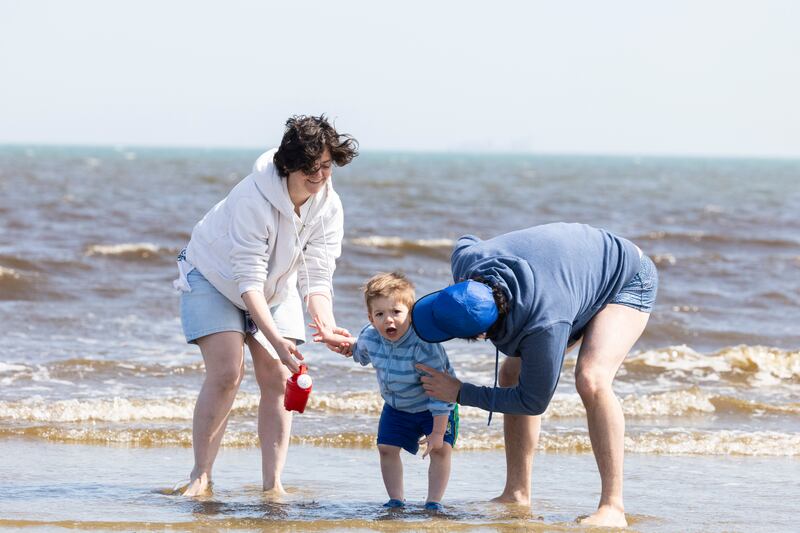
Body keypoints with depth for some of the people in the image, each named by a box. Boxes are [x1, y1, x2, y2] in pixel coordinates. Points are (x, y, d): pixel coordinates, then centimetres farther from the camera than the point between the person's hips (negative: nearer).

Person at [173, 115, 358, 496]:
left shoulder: (328, 207, -20)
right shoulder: (253, 199, -36)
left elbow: (317, 278, -21)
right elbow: (249, 280, -37)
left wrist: (329, 326, -41)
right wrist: (276, 340, -46)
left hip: (276, 286, 5)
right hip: (215, 278, -5)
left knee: (277, 379, -6)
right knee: (226, 374, -18)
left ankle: (273, 482, -3)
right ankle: (200, 476, -8)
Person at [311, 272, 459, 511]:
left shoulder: (424, 345, -38)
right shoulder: (370, 336, -18)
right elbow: (361, 352, 13)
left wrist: (437, 432, -32)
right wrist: (337, 341, -3)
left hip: (434, 408, -5)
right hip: (396, 408, 5)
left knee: (440, 449, -15)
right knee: (387, 447, -3)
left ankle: (433, 502, -6)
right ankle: (396, 500, 8)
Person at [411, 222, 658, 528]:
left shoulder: (545, 325, -43)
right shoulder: (466, 260, -26)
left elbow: (533, 401, -28)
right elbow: (466, 242, 3)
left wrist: (460, 394, -22)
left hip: (628, 281, -8)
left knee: (590, 381, -31)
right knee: (512, 372, 3)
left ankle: (612, 507, -27)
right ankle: (517, 494, 10)